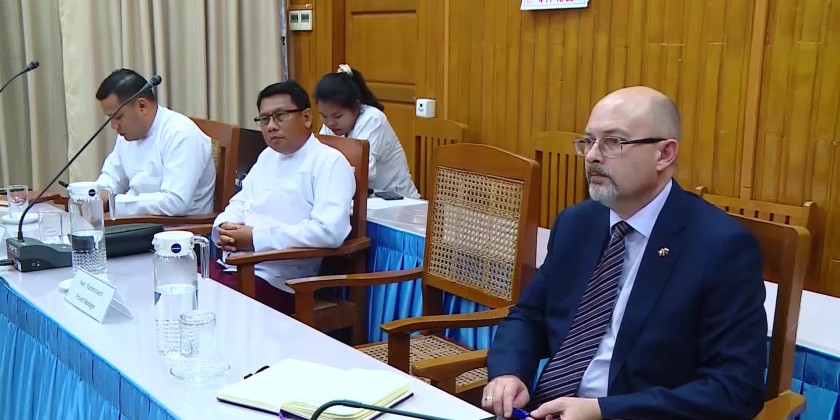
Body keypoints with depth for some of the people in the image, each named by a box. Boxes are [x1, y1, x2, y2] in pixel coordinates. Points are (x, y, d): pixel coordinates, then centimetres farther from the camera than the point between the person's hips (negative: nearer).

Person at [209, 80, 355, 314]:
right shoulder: (267, 156, 19)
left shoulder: (329, 162, -8)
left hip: (276, 280, -7)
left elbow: (330, 230, -22)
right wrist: (225, 228, -1)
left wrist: (256, 238, -19)